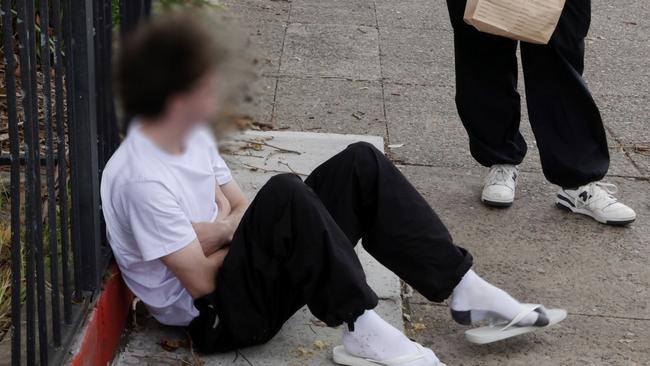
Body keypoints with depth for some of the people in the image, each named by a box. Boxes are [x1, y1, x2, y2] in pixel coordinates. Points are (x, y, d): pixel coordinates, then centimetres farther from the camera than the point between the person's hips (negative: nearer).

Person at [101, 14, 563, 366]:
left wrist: (221, 230, -11)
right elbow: (201, 280, -20)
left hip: (239, 273, 9)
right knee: (284, 194, -36)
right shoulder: (141, 179, -23)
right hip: (215, 317, -9)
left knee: (360, 164, -5)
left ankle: (463, 287, -8)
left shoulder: (191, 133, 5)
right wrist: (231, 231, -3)